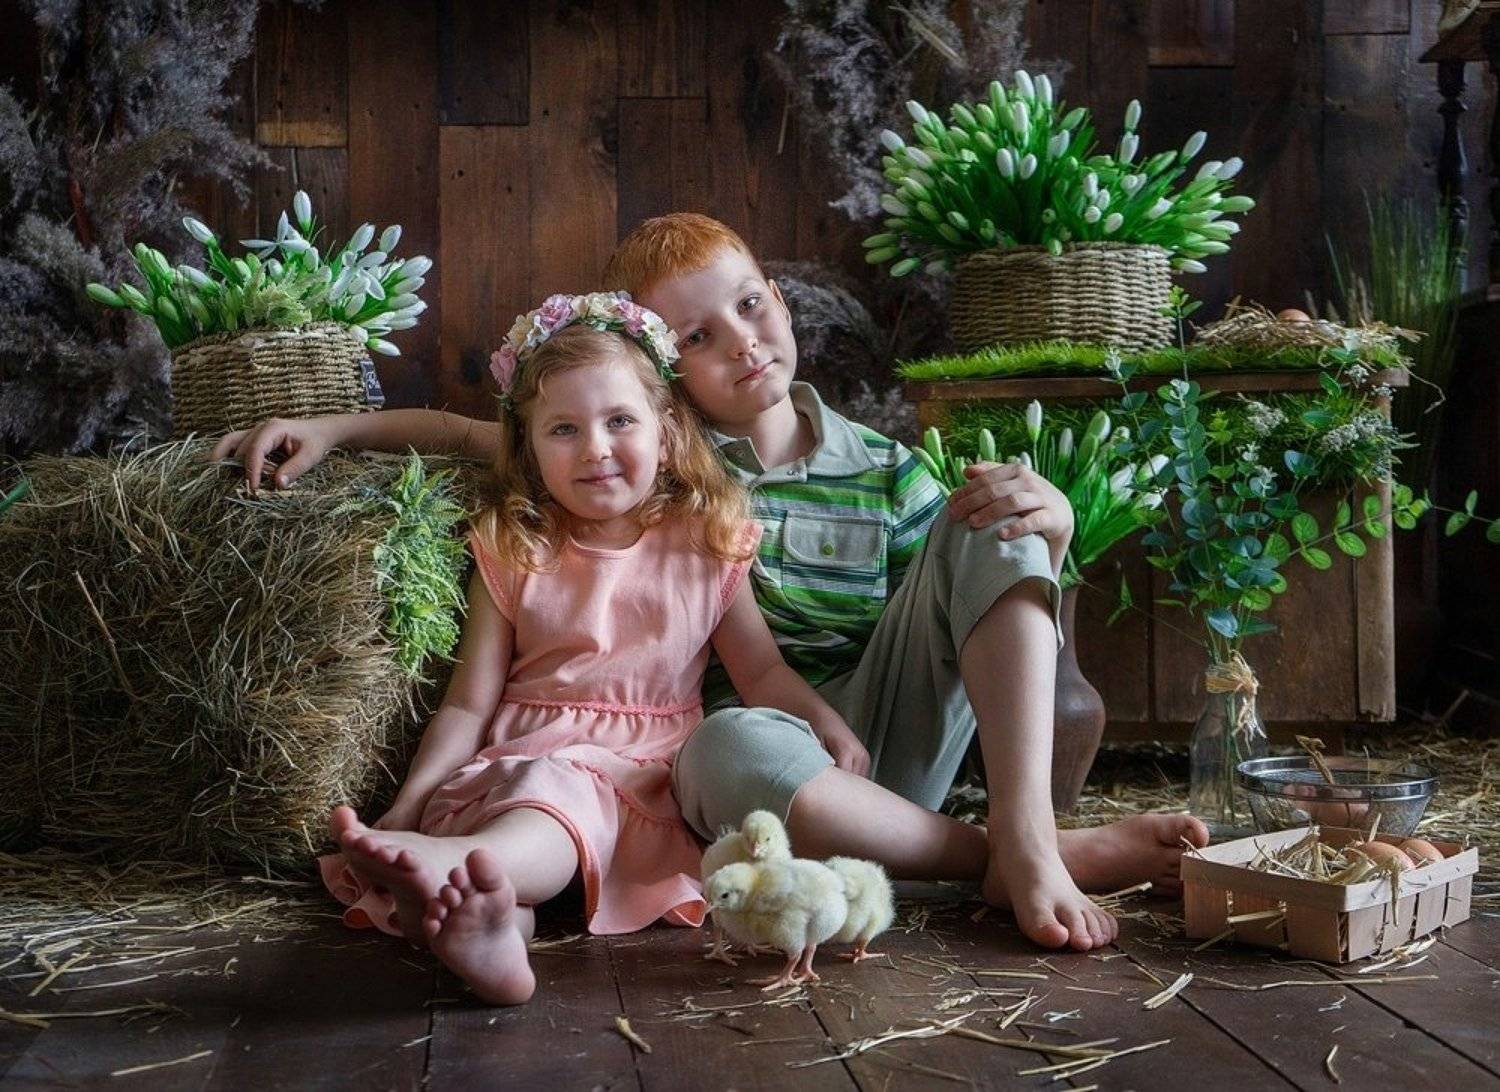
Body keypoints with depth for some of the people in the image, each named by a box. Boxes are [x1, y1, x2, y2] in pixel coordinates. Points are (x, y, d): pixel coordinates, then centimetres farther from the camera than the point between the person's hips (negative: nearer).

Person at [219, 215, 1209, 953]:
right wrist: (330, 427, 2)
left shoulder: (885, 472, 7)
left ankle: (1027, 834, -28)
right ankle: (1031, 857, -26)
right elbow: (471, 432, 13)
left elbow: (979, 593, 9)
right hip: (757, 743, -2)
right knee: (728, 748, -41)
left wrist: (1052, 527, -12)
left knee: (990, 521, -15)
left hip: (885, 747, 3)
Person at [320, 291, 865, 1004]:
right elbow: (468, 705, 7)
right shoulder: (513, 553, 9)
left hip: (643, 774, -1)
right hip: (514, 762, 1)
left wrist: (829, 726, -7)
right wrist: (406, 805, -6)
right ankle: (493, 924, -65)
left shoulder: (704, 547, 10)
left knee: (568, 803, -37)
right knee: (553, 786, -36)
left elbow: (763, 671, 13)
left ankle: (445, 864, -65)